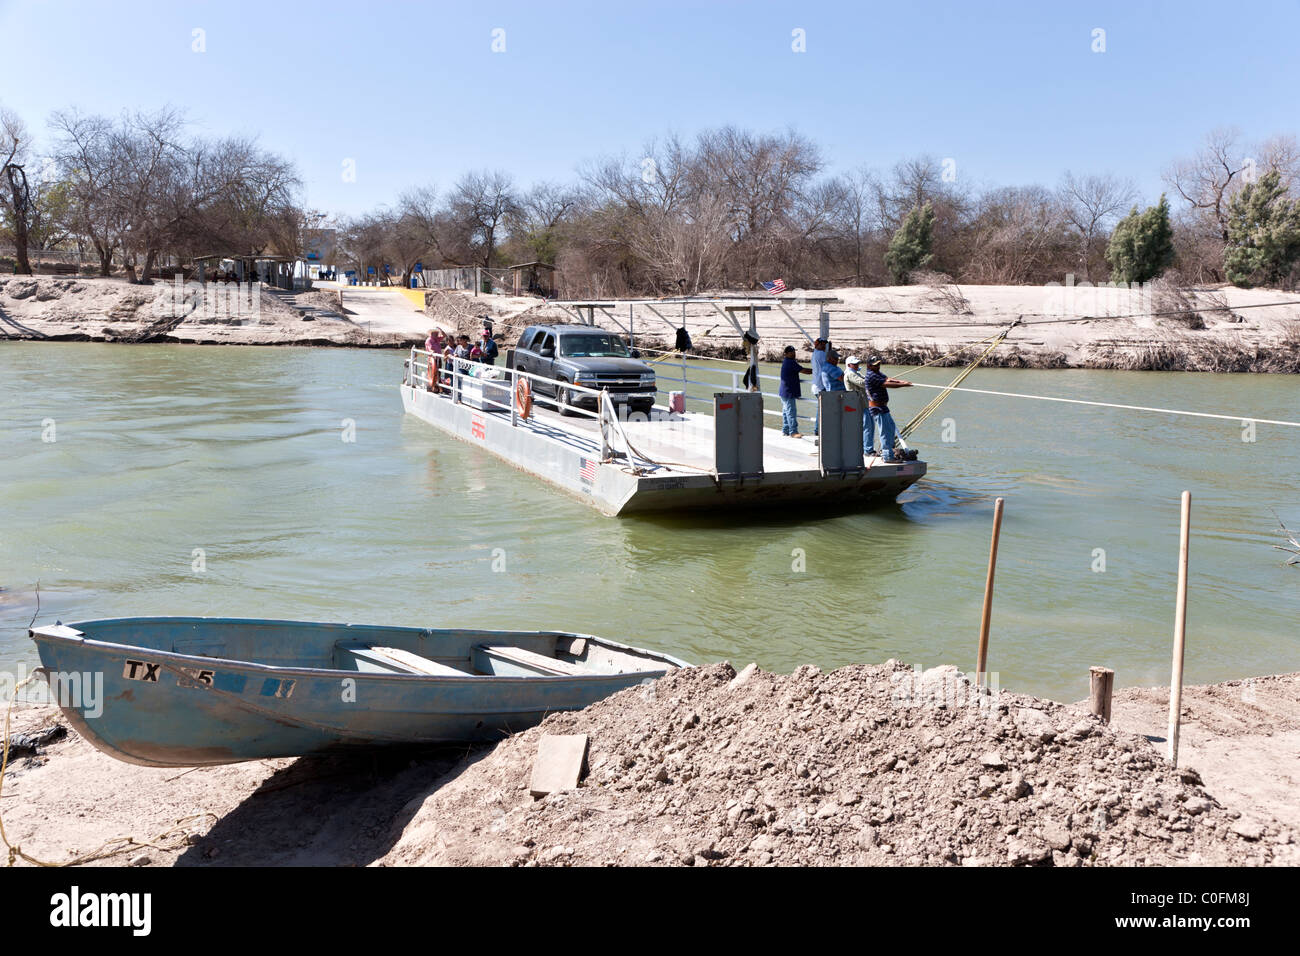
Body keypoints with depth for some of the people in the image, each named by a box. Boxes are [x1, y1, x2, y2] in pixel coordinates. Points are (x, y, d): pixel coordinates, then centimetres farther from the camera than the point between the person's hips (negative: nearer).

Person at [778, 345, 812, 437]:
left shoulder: (785, 362, 14)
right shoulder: (791, 363, -16)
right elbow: (804, 371, -15)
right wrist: (815, 370, -7)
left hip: (784, 391, 11)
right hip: (789, 392, -11)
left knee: (786, 411, 14)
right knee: (791, 412, -10)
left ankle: (785, 430, 20)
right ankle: (793, 431, -10)